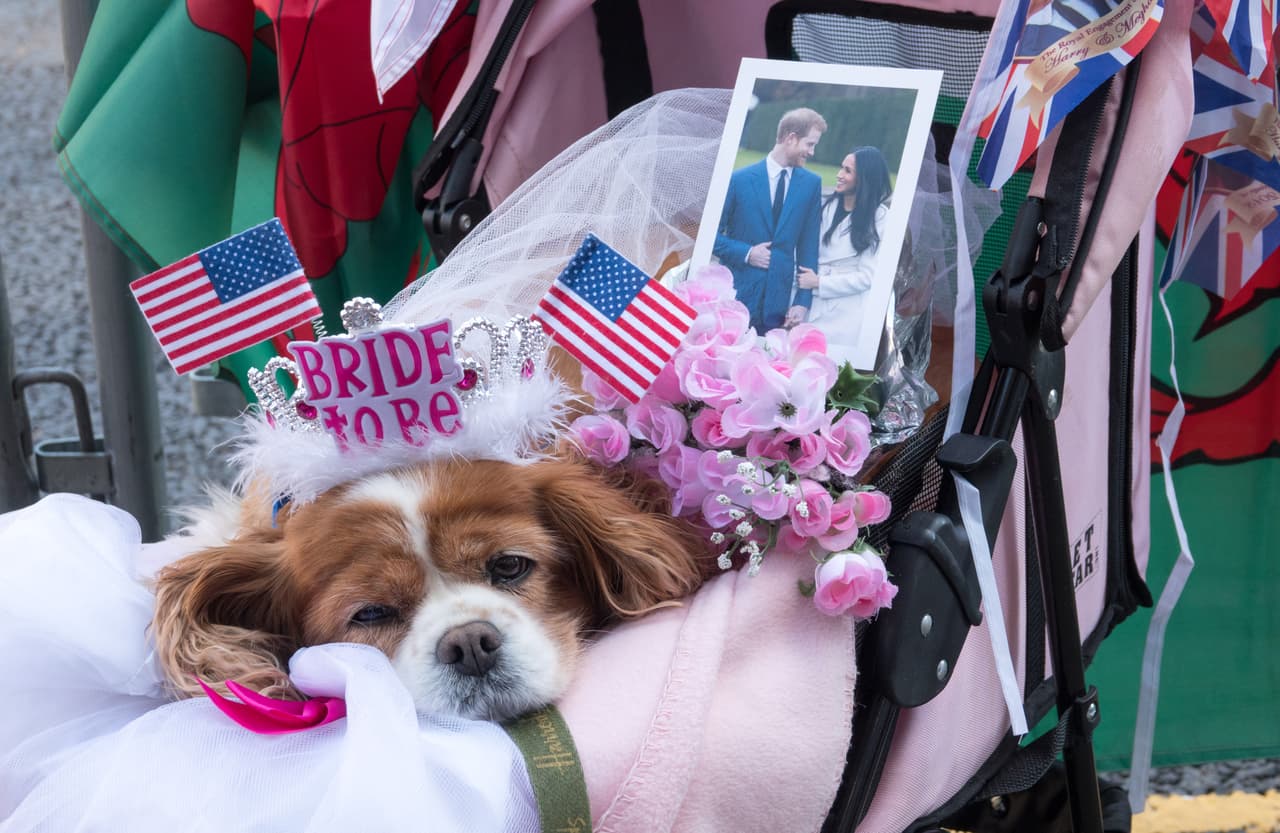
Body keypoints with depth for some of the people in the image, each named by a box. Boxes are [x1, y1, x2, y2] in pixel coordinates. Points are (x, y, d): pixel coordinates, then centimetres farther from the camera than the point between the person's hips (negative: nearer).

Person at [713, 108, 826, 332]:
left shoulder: (811, 183, 5)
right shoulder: (739, 179, -2)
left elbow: (809, 246, 6)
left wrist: (803, 301, 0)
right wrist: (746, 253, -13)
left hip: (779, 304, 2)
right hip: (736, 295, -2)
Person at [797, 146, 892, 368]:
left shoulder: (879, 218, -7)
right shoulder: (828, 207, 6)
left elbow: (867, 276, -8)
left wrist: (819, 283, -6)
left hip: (848, 319, -4)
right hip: (815, 311, 4)